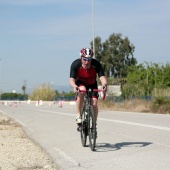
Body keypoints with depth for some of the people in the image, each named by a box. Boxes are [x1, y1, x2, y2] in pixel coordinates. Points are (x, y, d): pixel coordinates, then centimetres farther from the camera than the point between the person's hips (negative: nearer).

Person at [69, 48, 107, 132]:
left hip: (92, 85, 1)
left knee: (94, 103, -15)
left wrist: (104, 84, -60)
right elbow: (71, 79, -36)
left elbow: (102, 77, -38)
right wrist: (74, 86, -58)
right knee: (82, 90, -36)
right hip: (80, 83, -1)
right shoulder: (75, 64, -29)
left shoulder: (96, 64, -28)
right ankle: (78, 115, -26)